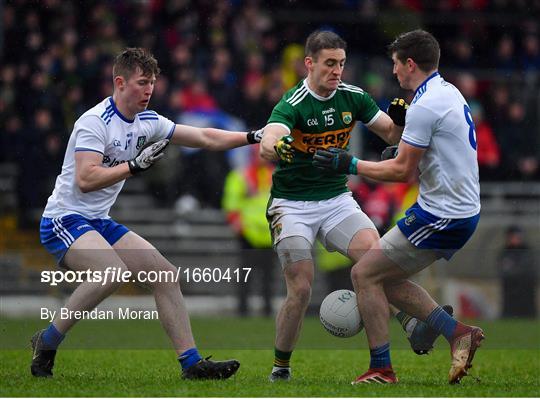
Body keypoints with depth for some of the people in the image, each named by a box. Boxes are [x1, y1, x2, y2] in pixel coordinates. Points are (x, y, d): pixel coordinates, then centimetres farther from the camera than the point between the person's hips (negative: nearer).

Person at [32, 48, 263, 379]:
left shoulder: (148, 122, 8)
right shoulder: (95, 121, -16)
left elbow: (205, 138, 14)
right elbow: (85, 180, -26)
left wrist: (254, 137, 6)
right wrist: (136, 165, -28)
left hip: (100, 223, 9)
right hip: (65, 220, -9)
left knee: (165, 273, -1)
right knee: (113, 273, -32)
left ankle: (192, 362, 0)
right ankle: (47, 342, -17)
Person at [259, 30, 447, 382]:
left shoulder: (352, 97, -1)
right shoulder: (292, 105, -17)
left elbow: (391, 135, 6)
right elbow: (267, 142, -36)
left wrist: (399, 121, -17)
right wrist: (276, 147, -60)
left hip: (337, 200, 4)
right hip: (292, 205, -4)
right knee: (301, 290, -13)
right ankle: (281, 367, 6)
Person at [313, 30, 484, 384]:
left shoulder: (425, 106, -19)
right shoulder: (450, 93, 12)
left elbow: (402, 171, -17)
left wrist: (350, 165, -9)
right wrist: (404, 151, 26)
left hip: (442, 216, -10)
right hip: (462, 209, 10)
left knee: (364, 273, -3)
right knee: (385, 278, 15)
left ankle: (382, 369, 1)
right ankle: (458, 333, 10)